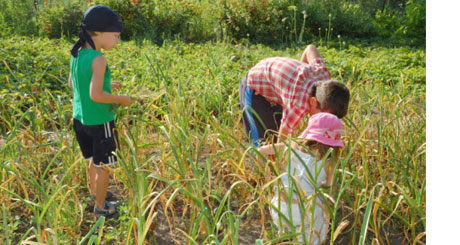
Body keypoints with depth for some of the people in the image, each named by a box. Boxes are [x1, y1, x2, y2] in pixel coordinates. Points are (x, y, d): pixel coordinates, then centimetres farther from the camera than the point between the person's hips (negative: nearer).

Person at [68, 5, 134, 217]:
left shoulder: (76, 55, 2)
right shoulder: (98, 60, -23)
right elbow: (95, 95, -29)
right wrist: (120, 99, -15)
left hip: (80, 118, 8)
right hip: (99, 121, -8)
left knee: (94, 158, 26)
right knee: (103, 165, 10)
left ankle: (94, 193, 44)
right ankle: (100, 207, 24)